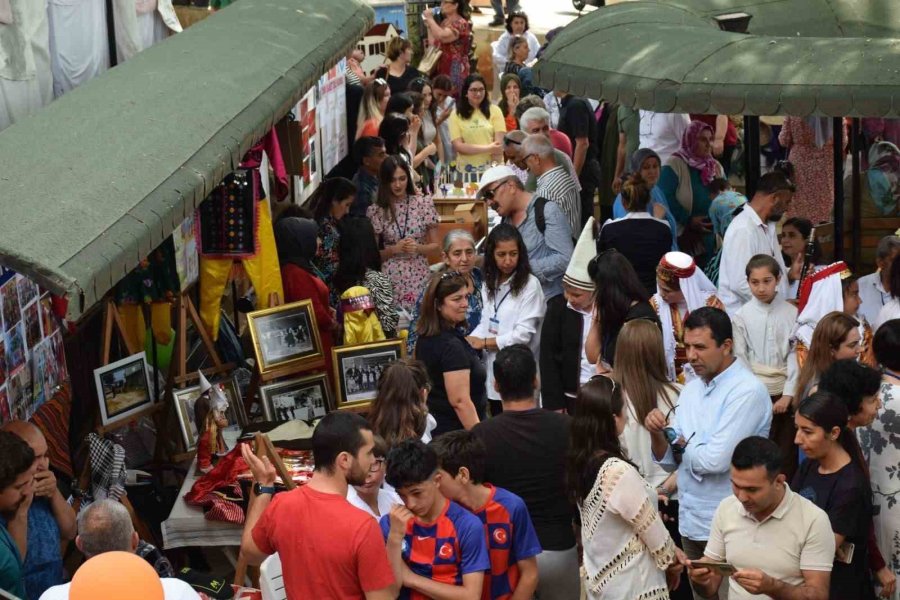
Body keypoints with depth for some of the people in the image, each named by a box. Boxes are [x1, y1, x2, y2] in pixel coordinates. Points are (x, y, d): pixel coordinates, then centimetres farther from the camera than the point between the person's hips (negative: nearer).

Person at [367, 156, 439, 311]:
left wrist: (417, 248, -11)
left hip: (419, 277, 1)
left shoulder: (424, 204, 2)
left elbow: (435, 245, 8)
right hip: (390, 278, -1)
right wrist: (394, 249, -11)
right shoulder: (376, 211, 0)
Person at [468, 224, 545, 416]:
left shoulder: (530, 285, -10)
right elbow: (486, 323, 9)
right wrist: (469, 341, -11)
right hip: (493, 369, 6)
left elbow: (523, 334, -14)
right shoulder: (489, 284, 12)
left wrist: (484, 343, -8)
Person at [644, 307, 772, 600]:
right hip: (690, 520, 7)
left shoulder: (747, 391, -16)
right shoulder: (690, 389, 8)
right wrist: (657, 434, -12)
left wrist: (682, 443, -5)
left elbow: (716, 460, -24)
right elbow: (669, 460, 9)